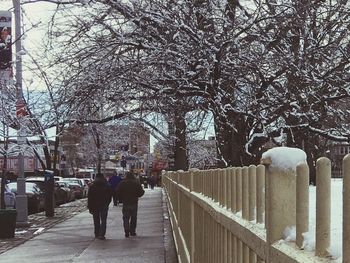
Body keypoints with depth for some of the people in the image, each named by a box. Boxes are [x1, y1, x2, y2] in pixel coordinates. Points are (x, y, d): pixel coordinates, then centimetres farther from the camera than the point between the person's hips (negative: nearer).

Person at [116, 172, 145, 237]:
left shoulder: (122, 183, -3)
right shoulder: (136, 183, -4)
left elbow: (118, 192, -2)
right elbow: (141, 192, -2)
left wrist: (121, 199, 11)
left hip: (125, 203, 0)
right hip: (134, 202, 0)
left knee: (126, 217, 4)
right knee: (133, 217, 12)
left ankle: (127, 231, -7)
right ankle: (132, 231, 15)